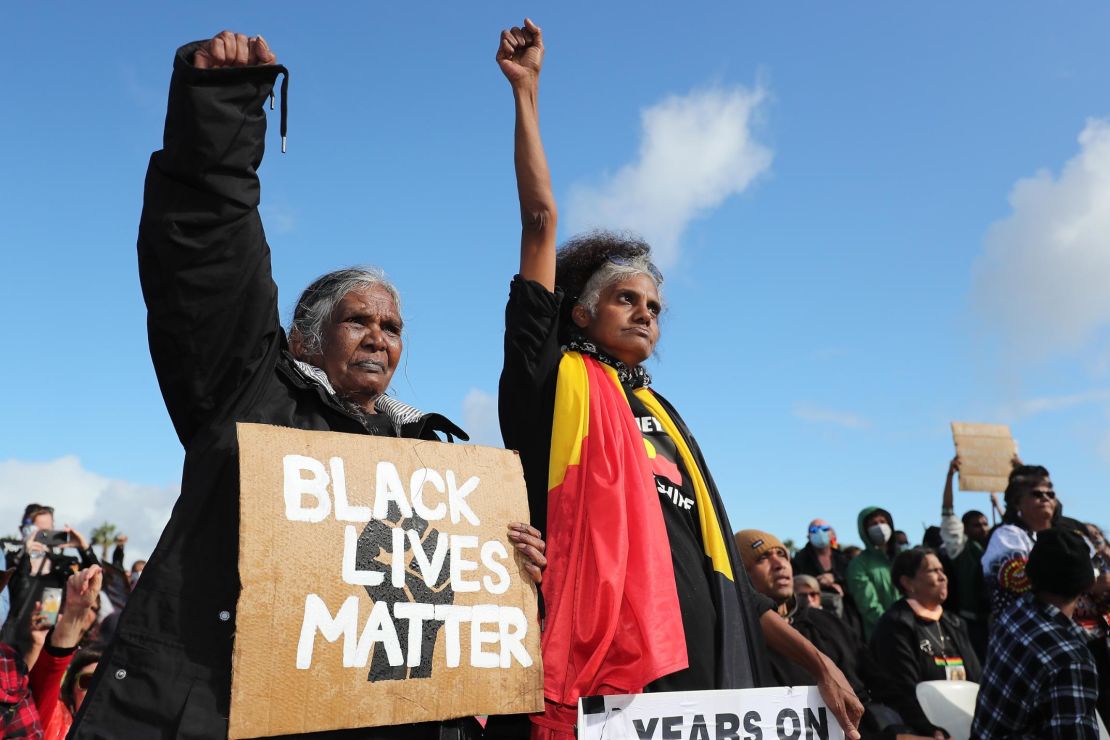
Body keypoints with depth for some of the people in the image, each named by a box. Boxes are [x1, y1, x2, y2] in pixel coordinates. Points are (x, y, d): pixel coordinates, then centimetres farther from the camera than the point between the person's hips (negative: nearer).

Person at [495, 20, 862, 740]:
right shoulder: (559, 380, 6)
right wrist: (527, 90, 4)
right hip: (610, 672, -6)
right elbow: (541, 220, 0)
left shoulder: (662, 414, 22)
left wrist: (818, 662, 15)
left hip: (708, 666, 6)